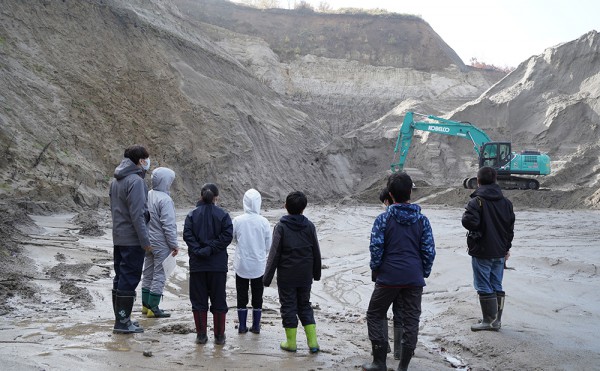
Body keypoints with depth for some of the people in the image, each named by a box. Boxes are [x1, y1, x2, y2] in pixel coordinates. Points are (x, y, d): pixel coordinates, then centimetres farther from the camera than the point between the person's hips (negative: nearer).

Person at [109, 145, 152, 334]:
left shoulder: (116, 181, 13)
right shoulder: (135, 181, -16)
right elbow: (137, 214, -20)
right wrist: (145, 240, -17)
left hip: (118, 238, 9)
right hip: (132, 239, -9)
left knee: (120, 278, 14)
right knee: (129, 280, -4)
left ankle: (121, 318, 22)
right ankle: (123, 322, 0)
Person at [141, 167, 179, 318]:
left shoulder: (147, 196, 3)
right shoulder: (165, 199, -20)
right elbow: (168, 225, -19)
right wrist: (174, 244, -11)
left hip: (148, 242, 8)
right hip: (161, 244, -8)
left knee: (148, 273, 16)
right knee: (159, 275, 0)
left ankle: (146, 305, 25)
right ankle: (153, 308, 3)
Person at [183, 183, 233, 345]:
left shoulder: (192, 215, 0)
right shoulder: (223, 215, -2)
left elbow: (187, 235, -9)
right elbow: (227, 235, -12)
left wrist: (198, 250, -10)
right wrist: (211, 249, -11)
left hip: (197, 265, 1)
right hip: (218, 265, 0)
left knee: (198, 300, 9)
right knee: (218, 300, 8)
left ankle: (201, 335, 11)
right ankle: (219, 336, 13)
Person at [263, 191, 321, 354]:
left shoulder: (281, 227, -11)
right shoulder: (309, 226, -1)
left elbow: (274, 254, -11)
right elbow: (316, 253, 6)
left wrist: (267, 277, -4)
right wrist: (316, 273, 20)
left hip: (286, 276, -3)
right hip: (305, 276, 4)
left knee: (288, 307, 7)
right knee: (305, 305, 15)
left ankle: (291, 343, 13)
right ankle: (313, 342, 9)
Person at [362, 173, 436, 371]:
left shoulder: (383, 219, -7)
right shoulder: (422, 220, 2)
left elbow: (376, 248, -9)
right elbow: (429, 251, 1)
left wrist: (376, 270, 6)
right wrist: (424, 273, 12)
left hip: (388, 278, -2)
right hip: (414, 279, 2)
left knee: (374, 317, 13)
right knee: (411, 321, 9)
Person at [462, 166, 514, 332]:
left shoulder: (477, 201, -15)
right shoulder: (506, 202, 7)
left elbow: (469, 222, -27)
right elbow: (511, 226, 12)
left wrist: (465, 214, -4)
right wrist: (507, 247, 21)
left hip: (481, 252, -6)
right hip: (500, 252, 6)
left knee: (484, 287, 2)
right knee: (497, 286, 13)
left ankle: (488, 320, 4)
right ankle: (497, 320, 18)